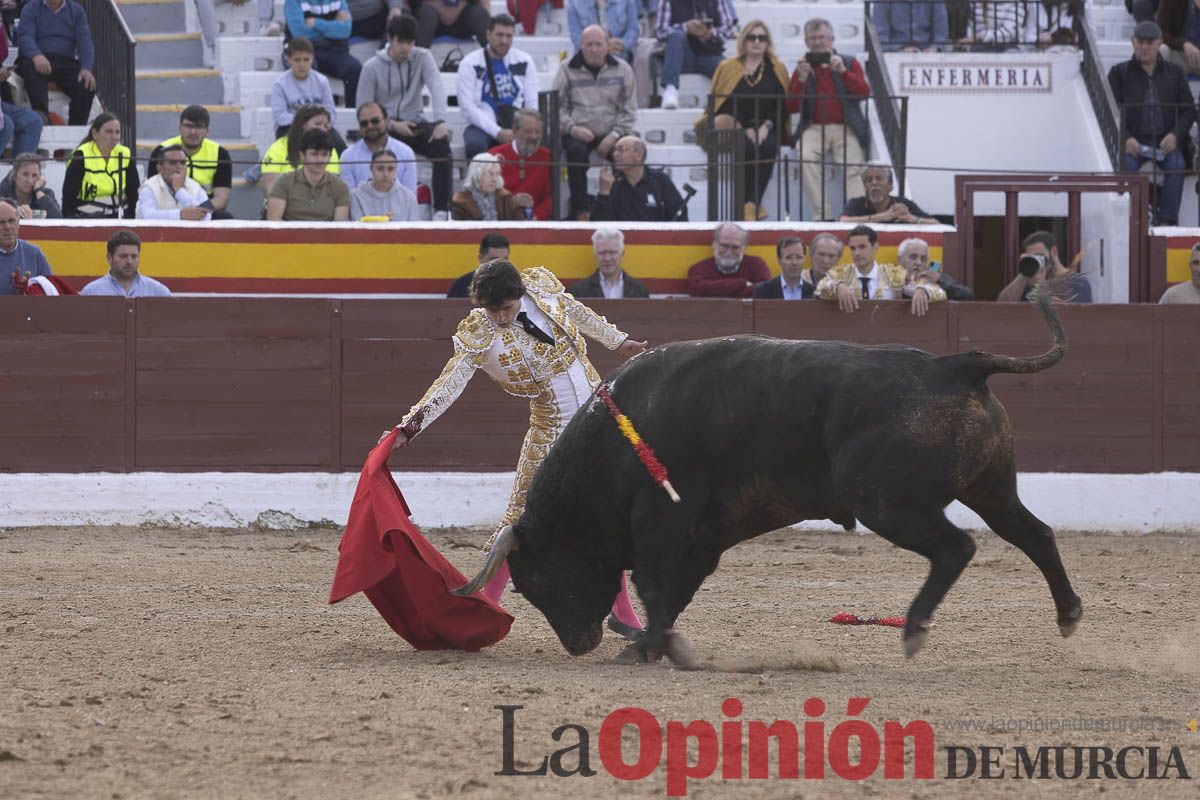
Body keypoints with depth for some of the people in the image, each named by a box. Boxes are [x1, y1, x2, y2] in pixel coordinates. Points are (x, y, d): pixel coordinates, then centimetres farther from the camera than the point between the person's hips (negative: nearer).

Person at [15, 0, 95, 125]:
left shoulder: (76, 11, 14)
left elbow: (84, 41, 1)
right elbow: (24, 37, -9)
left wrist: (86, 69, -19)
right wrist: (36, 56, -33)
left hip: (66, 63, 2)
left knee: (87, 86, -26)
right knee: (30, 67, -38)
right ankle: (41, 112, -57)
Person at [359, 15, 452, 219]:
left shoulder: (423, 58, 1)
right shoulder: (372, 67, -2)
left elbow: (437, 88, -14)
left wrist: (440, 122, -32)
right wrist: (392, 125, -17)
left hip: (415, 125, 2)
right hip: (386, 128, -2)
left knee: (441, 141, -30)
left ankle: (441, 209, -29)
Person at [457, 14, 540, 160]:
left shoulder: (524, 61, 10)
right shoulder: (470, 63, 1)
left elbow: (532, 104, 7)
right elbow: (467, 106, -6)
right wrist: (498, 132, -16)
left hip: (516, 126, 2)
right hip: (483, 126, -2)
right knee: (475, 144, -36)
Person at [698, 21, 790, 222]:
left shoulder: (776, 69, 12)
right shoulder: (728, 68, 8)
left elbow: (783, 106, 7)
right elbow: (719, 106, 3)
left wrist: (767, 126, -11)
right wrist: (744, 130, -9)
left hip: (765, 130, 1)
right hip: (735, 129, -1)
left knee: (768, 147, -34)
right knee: (747, 148, -35)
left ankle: (751, 204, -36)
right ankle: (752, 206, -30)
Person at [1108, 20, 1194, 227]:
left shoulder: (1174, 73, 16)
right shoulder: (1119, 73, 12)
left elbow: (1189, 109, 11)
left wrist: (1175, 135, -8)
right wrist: (1126, 138, -14)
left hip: (1165, 141, 1)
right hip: (1133, 140, -1)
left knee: (1177, 164, -30)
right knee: (1127, 164, -33)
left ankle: (1166, 220, -33)